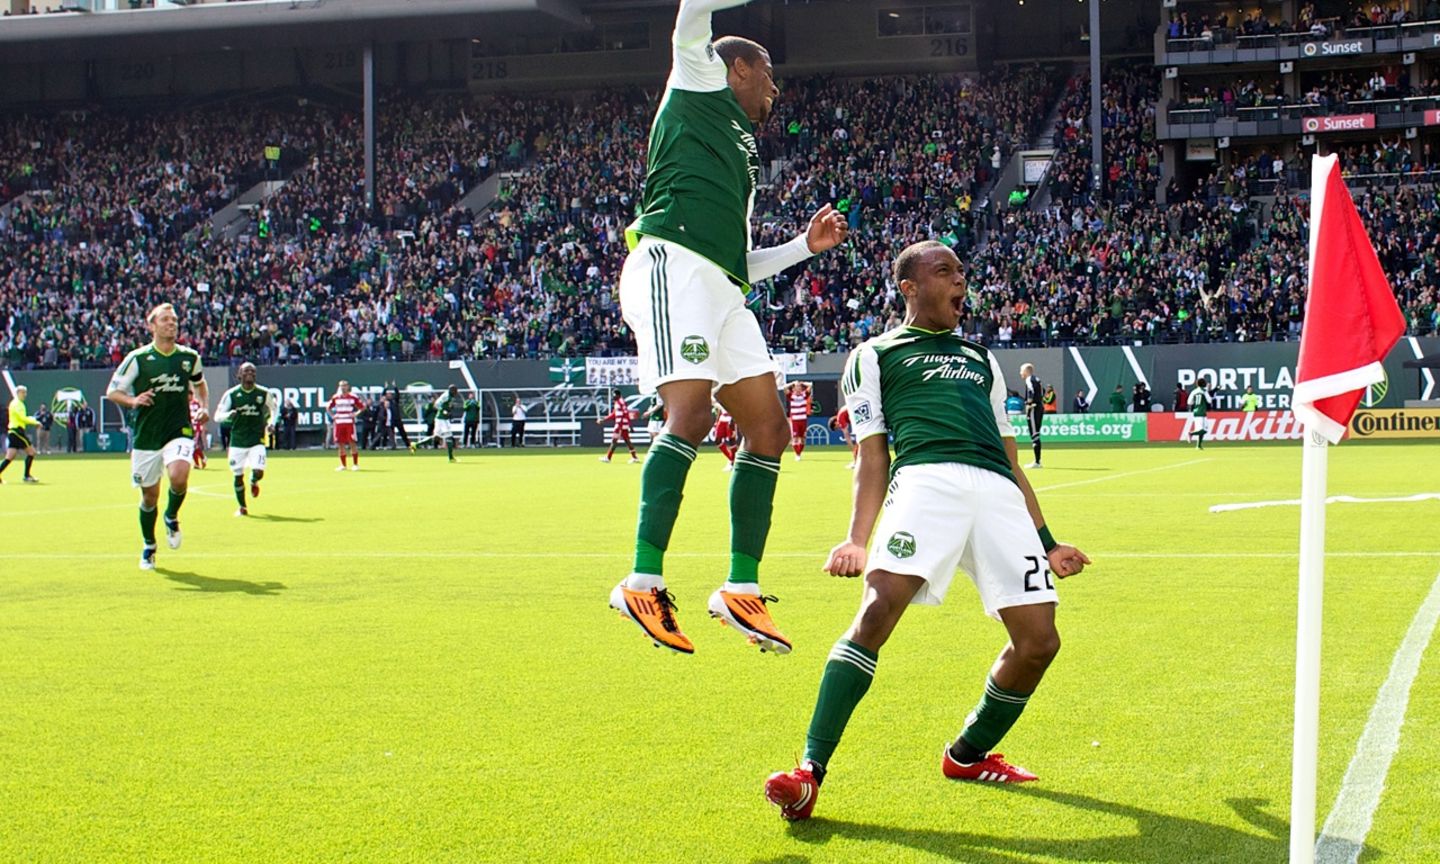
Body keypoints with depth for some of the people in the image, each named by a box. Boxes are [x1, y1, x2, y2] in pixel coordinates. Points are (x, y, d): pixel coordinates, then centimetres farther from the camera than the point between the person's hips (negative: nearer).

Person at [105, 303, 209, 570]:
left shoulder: (189, 357, 5)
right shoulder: (138, 358, -4)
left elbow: (200, 384, 25)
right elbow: (112, 392, -1)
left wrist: (204, 407, 7)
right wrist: (133, 401, -21)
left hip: (180, 431, 1)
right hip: (146, 436, -1)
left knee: (178, 476, -27)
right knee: (149, 496, 7)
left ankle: (172, 517, 5)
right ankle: (148, 547, 29)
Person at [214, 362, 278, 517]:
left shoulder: (264, 393, -1)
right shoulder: (231, 394, -4)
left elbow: (275, 407, 19)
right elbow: (217, 416, -2)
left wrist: (272, 423, 4)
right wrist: (229, 415, -23)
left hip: (257, 440, 0)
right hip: (237, 441, 0)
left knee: (258, 471, -16)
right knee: (238, 475, 3)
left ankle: (253, 482, 23)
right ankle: (242, 507, 23)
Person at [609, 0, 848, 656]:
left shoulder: (740, 154, 34)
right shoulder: (701, 87, 13)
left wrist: (804, 245, 29)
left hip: (721, 292, 9)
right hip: (672, 267, -9)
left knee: (768, 426, 2)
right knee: (690, 412, -24)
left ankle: (742, 588, 6)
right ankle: (643, 583, -28)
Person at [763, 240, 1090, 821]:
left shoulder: (981, 358, 34)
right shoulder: (875, 355, 20)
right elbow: (872, 456, 11)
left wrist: (1047, 543, 29)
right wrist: (857, 540, -2)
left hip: (999, 492, 5)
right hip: (924, 478, -5)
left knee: (1039, 641, -7)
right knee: (877, 611, -25)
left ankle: (967, 755, 17)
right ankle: (810, 770, -24)